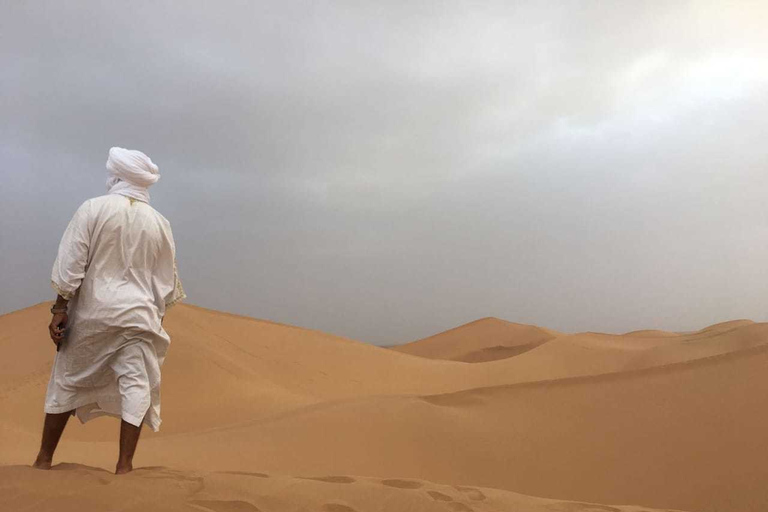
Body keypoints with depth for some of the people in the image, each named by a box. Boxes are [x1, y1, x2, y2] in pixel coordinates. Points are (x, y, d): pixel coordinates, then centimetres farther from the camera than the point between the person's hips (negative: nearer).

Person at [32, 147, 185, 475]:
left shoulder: (93, 209, -5)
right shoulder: (159, 223, 4)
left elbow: (69, 263, -9)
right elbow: (166, 280, 10)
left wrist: (60, 309, -3)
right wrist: (157, 317, 21)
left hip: (91, 313, 0)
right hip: (138, 316, 1)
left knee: (68, 383, 14)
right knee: (136, 387, 3)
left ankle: (44, 460, 26)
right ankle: (124, 465, 2)